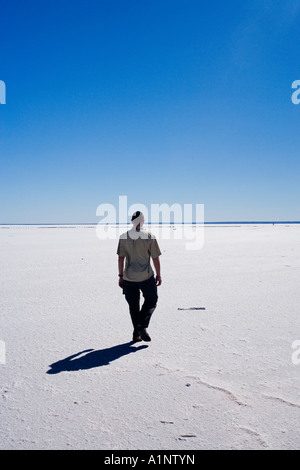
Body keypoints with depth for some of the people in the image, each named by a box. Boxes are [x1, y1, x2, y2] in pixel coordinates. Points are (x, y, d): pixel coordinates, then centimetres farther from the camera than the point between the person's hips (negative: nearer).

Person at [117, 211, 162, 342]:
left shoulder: (124, 237, -2)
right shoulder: (150, 237, -8)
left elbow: (121, 258, 0)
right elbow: (155, 258, -6)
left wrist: (121, 276, 8)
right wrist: (158, 275, 5)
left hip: (128, 278, 2)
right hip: (146, 277, -2)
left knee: (133, 306, 14)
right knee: (151, 301, 16)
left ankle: (136, 334, 19)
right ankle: (142, 325, -1)